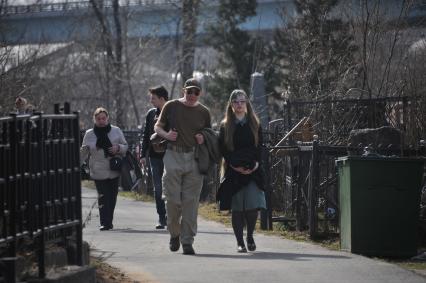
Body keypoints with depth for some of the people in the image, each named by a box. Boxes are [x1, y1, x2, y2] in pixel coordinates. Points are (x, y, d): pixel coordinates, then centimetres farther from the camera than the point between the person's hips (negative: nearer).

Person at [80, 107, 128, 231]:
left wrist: (118, 148, -11)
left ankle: (108, 221, 19)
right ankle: (104, 222, -13)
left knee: (112, 197, 6)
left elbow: (125, 146, 11)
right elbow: (83, 152, 9)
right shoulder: (89, 134, 5)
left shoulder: (116, 131, 5)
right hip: (98, 172, -1)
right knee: (102, 197, -11)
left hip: (114, 170, 1)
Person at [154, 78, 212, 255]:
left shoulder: (203, 112, 12)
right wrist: (166, 134, -8)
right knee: (172, 199, -4)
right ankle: (174, 234, 18)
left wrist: (203, 139, -2)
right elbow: (157, 127, 13)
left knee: (191, 201, -2)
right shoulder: (171, 107, 6)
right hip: (173, 156, -1)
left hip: (194, 159, 1)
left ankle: (187, 241, 2)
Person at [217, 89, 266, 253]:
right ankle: (239, 241, 6)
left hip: (252, 171, 1)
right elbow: (223, 149, 1)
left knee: (253, 205, -10)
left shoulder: (254, 124, 11)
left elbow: (259, 147, 9)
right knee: (236, 208, -2)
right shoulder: (225, 126, 6)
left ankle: (250, 236, 13)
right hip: (233, 171, -1)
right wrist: (235, 165, -11)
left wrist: (256, 163, -7)